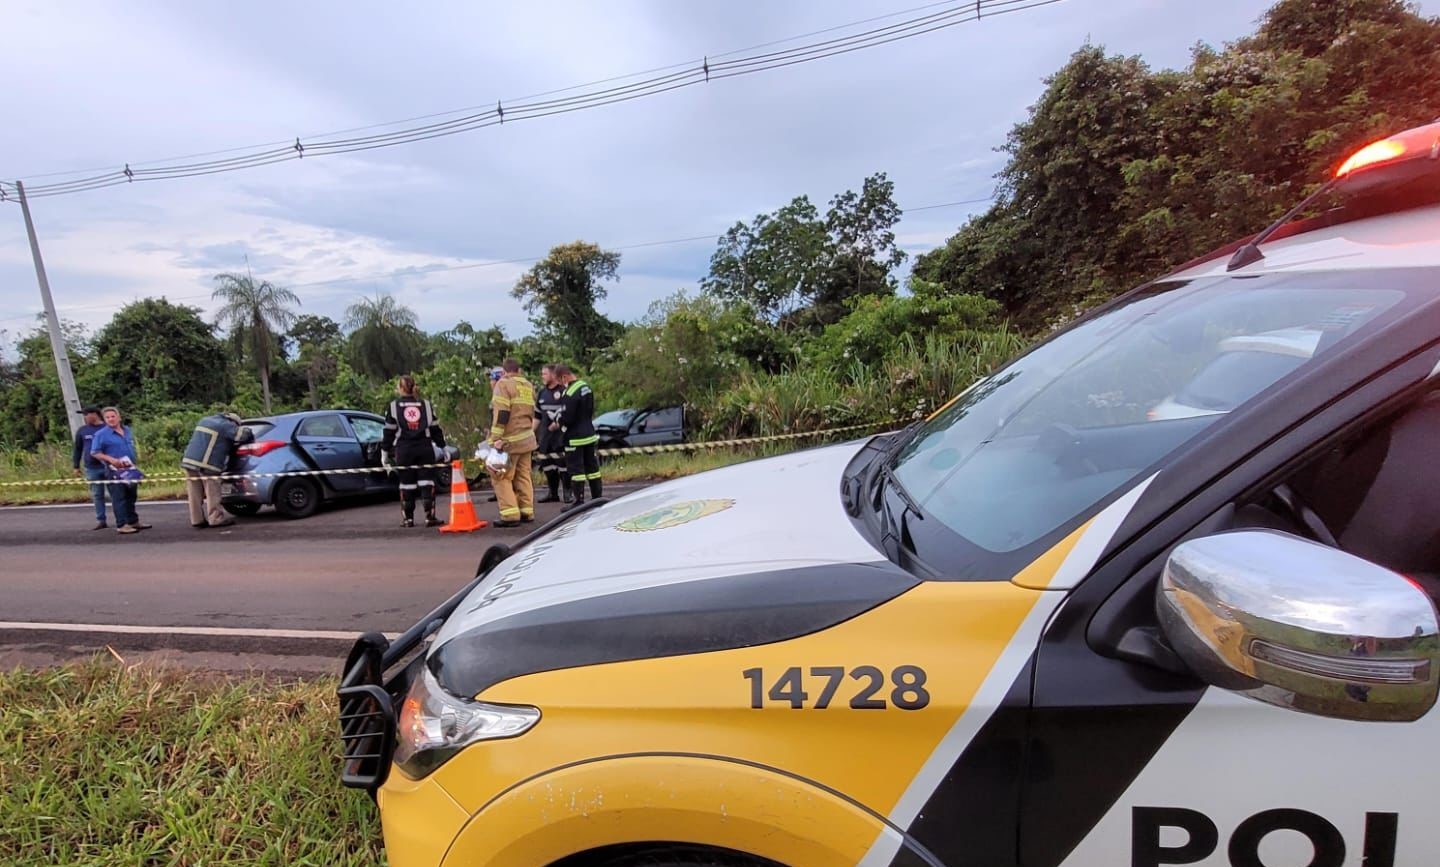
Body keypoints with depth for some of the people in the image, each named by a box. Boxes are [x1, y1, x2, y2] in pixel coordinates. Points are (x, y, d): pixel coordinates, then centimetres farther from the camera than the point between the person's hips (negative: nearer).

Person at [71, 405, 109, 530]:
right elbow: (77, 449, 14)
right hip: (91, 468, 3)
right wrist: (76, 466, 11)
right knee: (97, 495, 6)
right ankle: (101, 521, 11)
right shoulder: (82, 430, 9)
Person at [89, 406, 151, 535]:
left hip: (130, 469, 6)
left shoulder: (127, 431, 11)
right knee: (119, 498, -7)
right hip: (115, 471, -6)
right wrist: (111, 459, -23)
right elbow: (95, 453, -9)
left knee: (131, 497, 14)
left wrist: (134, 461, 15)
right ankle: (121, 525, -5)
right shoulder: (101, 434, -7)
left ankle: (133, 521, 23)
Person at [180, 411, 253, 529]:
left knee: (195, 493, 9)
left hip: (190, 460, 8)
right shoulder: (225, 425, -5)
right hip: (206, 465, -8)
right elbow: (245, 434, -11)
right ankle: (216, 518, 2)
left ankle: (197, 520, 13)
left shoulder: (205, 420, 21)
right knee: (212, 493, -1)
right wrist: (251, 437, 11)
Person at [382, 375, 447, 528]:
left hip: (404, 450, -1)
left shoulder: (393, 406, 2)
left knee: (406, 484, 5)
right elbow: (435, 429, 8)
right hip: (425, 449, 1)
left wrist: (385, 452, 8)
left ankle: (408, 518, 9)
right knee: (427, 482, 1)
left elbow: (389, 432, 2)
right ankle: (430, 517, -3)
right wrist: (443, 447, 14)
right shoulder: (426, 405, 8)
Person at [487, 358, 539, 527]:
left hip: (509, 441, -7)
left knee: (501, 477, -3)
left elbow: (501, 413, -18)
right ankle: (526, 512, 16)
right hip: (526, 439, 8)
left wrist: (496, 437, -19)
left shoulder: (504, 384, -8)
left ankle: (510, 515, -9)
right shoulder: (528, 386, 16)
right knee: (523, 476, 13)